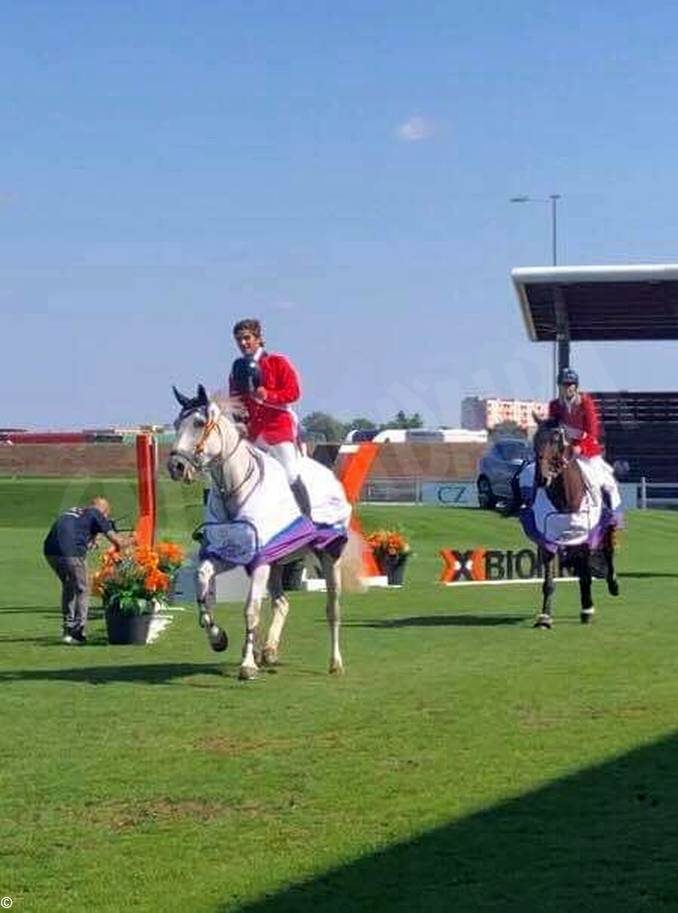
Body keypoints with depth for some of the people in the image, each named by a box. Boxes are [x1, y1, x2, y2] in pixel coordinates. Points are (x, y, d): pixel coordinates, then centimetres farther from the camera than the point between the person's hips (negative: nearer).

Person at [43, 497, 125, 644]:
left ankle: (68, 629, 26)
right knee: (82, 590, 10)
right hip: (71, 552, -7)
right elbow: (114, 538, 10)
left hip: (50, 550, 7)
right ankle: (76, 632, 4)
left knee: (68, 586, 26)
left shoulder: (72, 511, 29)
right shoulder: (95, 514, 11)